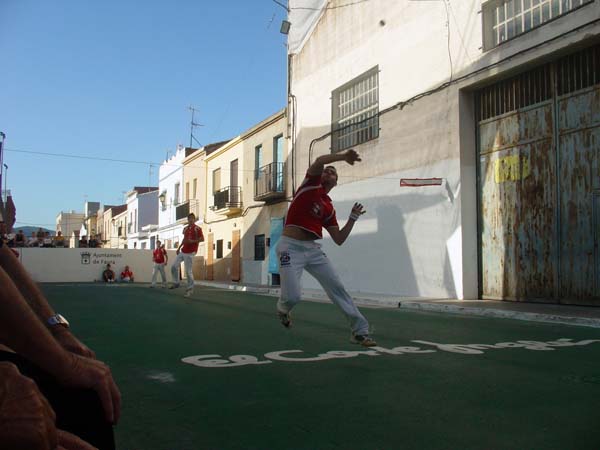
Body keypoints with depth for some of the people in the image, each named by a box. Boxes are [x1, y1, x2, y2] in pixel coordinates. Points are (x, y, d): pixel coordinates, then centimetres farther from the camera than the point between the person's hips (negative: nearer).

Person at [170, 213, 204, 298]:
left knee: (188, 271, -7)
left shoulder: (197, 228, -8)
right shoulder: (185, 228, 15)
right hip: (182, 251, 8)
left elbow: (202, 239, -14)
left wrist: (192, 241, -23)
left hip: (190, 252, -8)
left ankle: (190, 288, 4)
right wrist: (179, 247, 18)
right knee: (174, 266, 6)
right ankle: (176, 282, 22)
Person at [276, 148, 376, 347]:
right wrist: (343, 156, -25)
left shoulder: (329, 208, 17)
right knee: (293, 296, -14)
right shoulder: (311, 185, 5)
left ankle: (360, 331, 6)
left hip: (313, 249, 6)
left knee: (337, 288, -1)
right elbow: (319, 161, -16)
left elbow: (339, 239, 14)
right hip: (291, 247, -6)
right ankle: (282, 308, 24)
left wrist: (353, 218, 8)